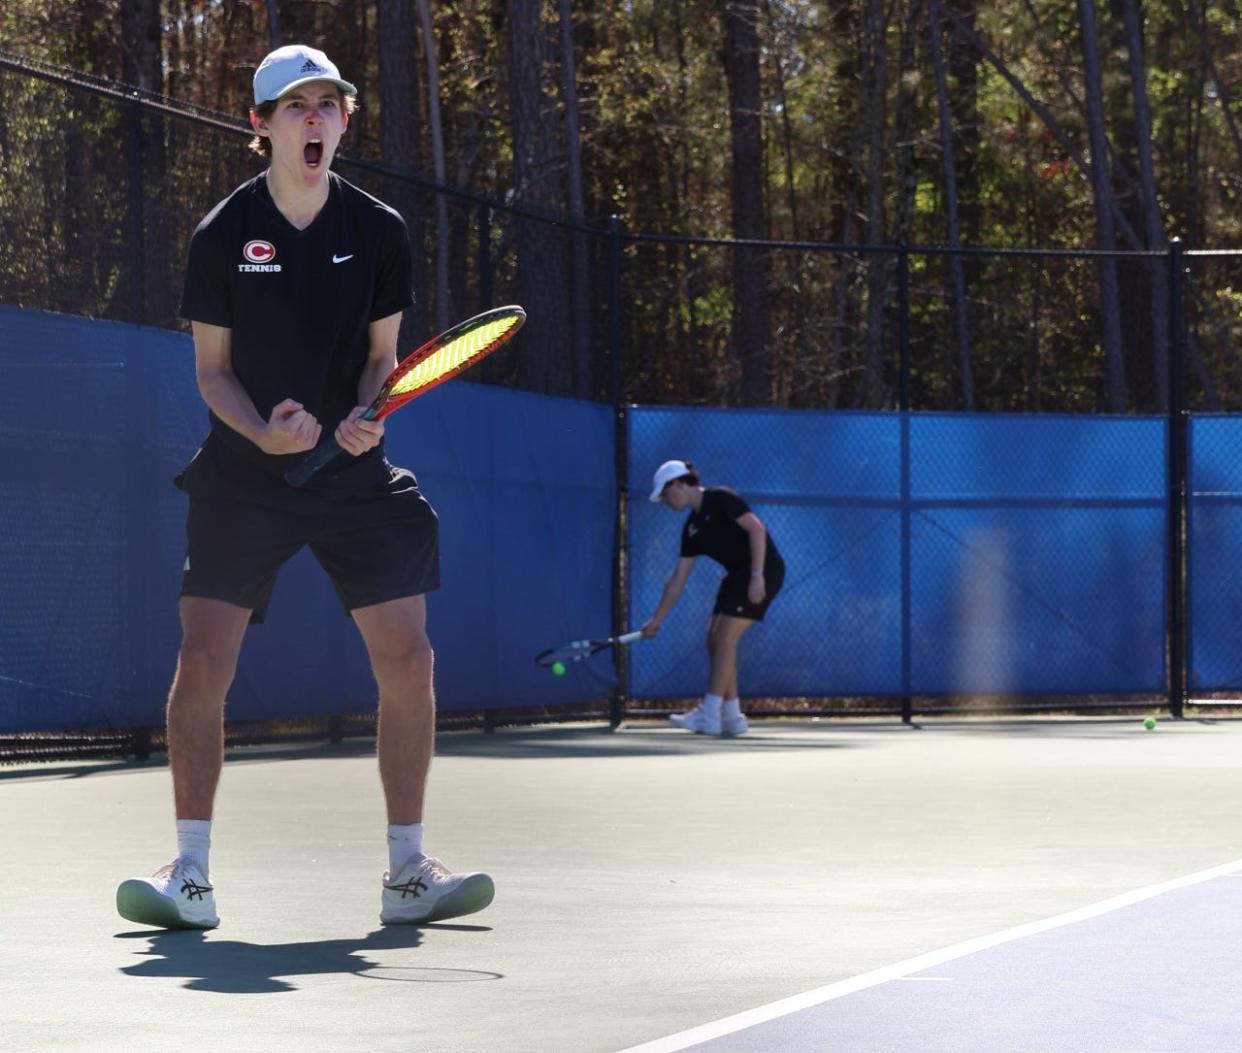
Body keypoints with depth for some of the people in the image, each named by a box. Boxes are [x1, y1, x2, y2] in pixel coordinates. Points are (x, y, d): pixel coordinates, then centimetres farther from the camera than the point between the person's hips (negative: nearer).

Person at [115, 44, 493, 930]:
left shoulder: (379, 232, 2)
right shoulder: (223, 235, -3)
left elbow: (383, 353, 8)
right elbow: (212, 368, 1)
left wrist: (364, 416, -13)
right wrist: (264, 431, -18)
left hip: (354, 471, 2)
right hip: (244, 478, -2)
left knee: (408, 662, -5)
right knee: (202, 662, -11)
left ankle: (408, 873, 5)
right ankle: (191, 875, -3)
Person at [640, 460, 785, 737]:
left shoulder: (720, 499, -10)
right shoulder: (691, 528, 14)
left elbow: (756, 528, -18)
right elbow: (678, 578, 15)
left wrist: (757, 575, -25)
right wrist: (657, 619, 12)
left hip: (763, 569, -9)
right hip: (738, 575, 9)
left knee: (725, 637, -14)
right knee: (714, 639, 4)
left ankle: (709, 714, -13)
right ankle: (732, 717, 8)